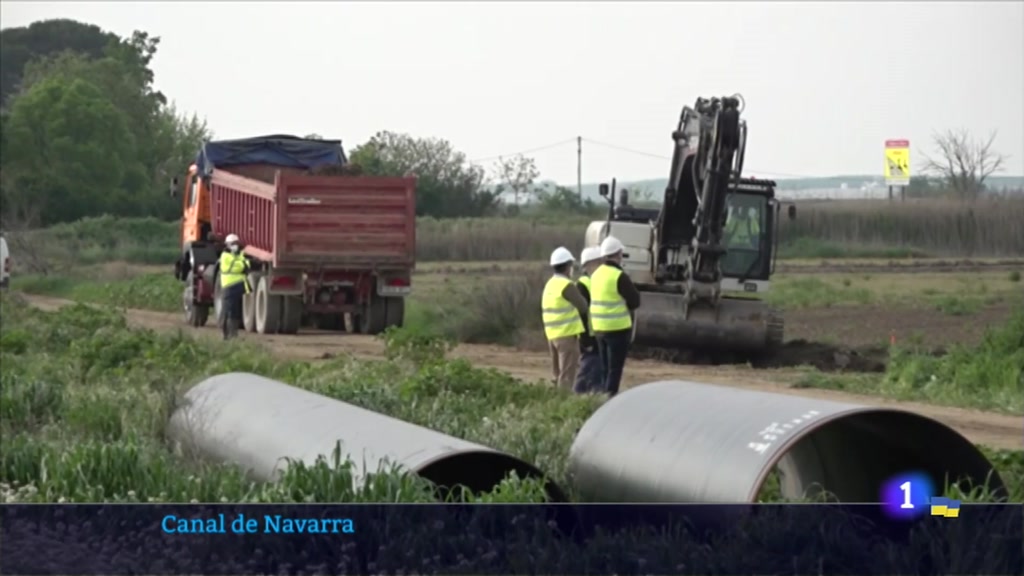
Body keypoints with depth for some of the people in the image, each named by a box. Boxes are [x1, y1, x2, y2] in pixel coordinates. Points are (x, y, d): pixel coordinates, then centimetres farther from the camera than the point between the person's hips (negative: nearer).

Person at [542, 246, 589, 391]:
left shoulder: (550, 284, 14)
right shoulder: (566, 285, -15)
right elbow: (582, 306, -11)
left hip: (553, 334, 9)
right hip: (568, 333, -9)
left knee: (558, 373, 15)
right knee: (567, 374, -7)